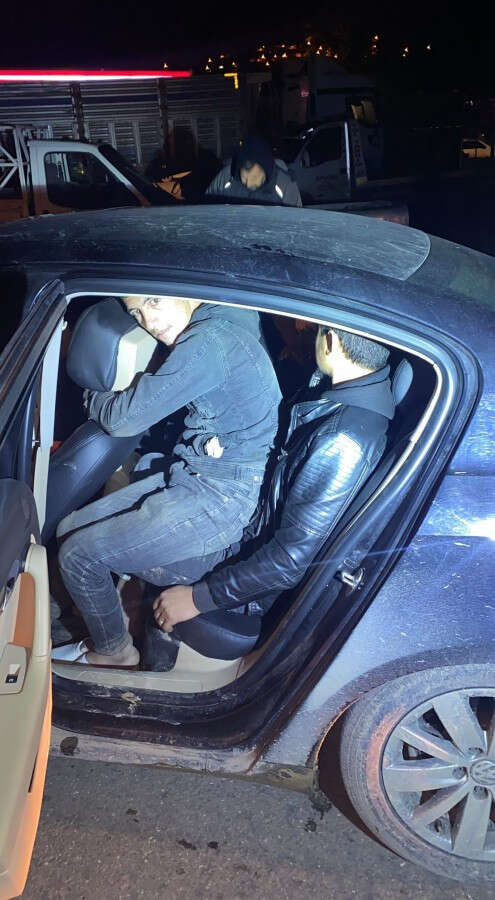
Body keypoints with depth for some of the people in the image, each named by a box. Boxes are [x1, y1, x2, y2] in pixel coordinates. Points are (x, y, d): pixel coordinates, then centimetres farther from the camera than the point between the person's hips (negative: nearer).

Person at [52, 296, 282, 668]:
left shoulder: (209, 341, -21)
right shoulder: (221, 324, 7)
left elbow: (124, 419, -17)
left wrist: (93, 396, 3)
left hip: (222, 498, -9)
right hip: (189, 474, 9)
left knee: (78, 554, -5)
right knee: (71, 529, 8)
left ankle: (114, 653, 19)